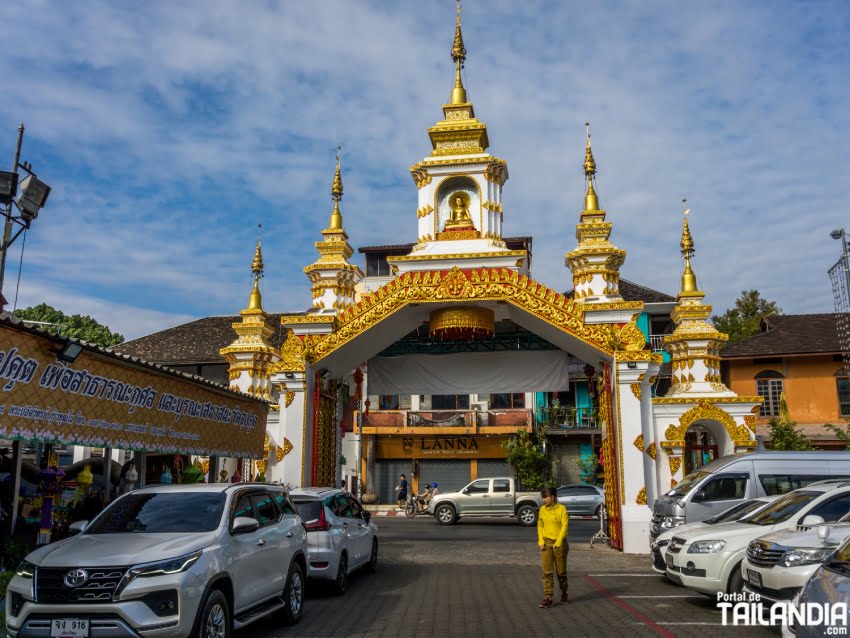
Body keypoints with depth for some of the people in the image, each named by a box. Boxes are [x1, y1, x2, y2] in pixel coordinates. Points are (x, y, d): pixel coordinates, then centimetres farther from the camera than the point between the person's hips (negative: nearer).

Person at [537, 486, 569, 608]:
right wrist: (541, 541, -1)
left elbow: (564, 526, -11)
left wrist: (558, 543, -15)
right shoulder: (542, 509, 5)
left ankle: (564, 594, 31)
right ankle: (548, 598, 0)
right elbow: (540, 525, 10)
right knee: (547, 572, -2)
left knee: (561, 571, 9)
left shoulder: (561, 509, -9)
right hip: (546, 543, 3)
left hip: (559, 543, -3)